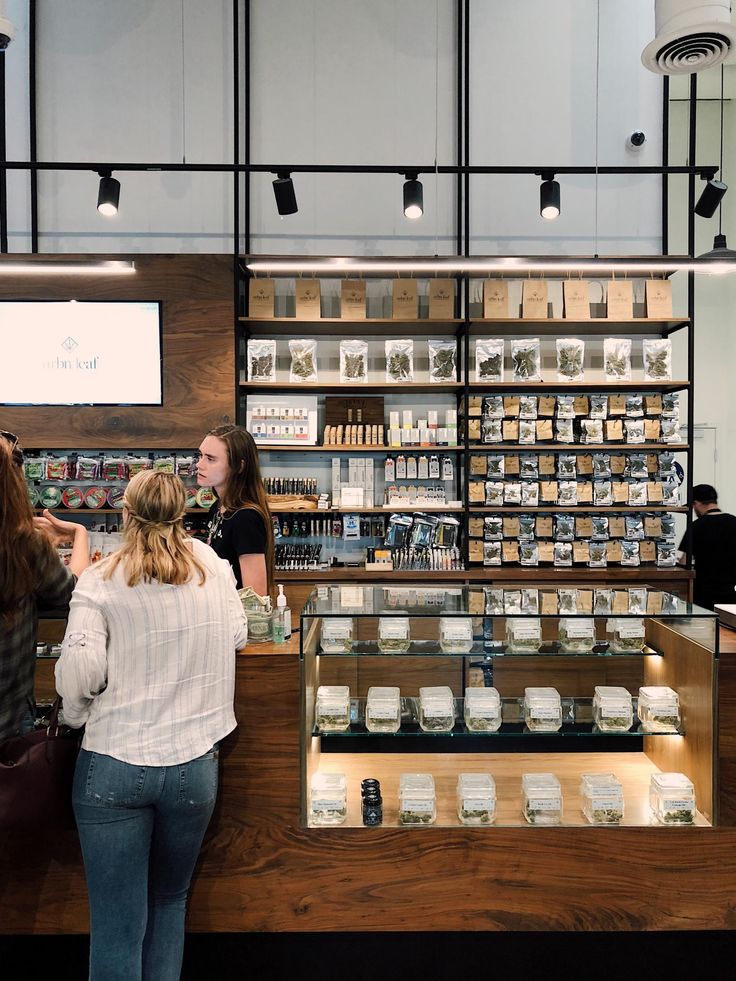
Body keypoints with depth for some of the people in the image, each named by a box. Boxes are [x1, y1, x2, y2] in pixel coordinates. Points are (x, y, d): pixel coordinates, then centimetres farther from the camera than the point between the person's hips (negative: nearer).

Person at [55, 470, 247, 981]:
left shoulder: (100, 580, -8)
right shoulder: (213, 566, -1)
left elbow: (80, 671, -15)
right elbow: (237, 636, 12)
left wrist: (76, 714, 5)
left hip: (112, 765, -2)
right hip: (193, 765, 2)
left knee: (116, 925, 11)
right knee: (170, 900, 23)